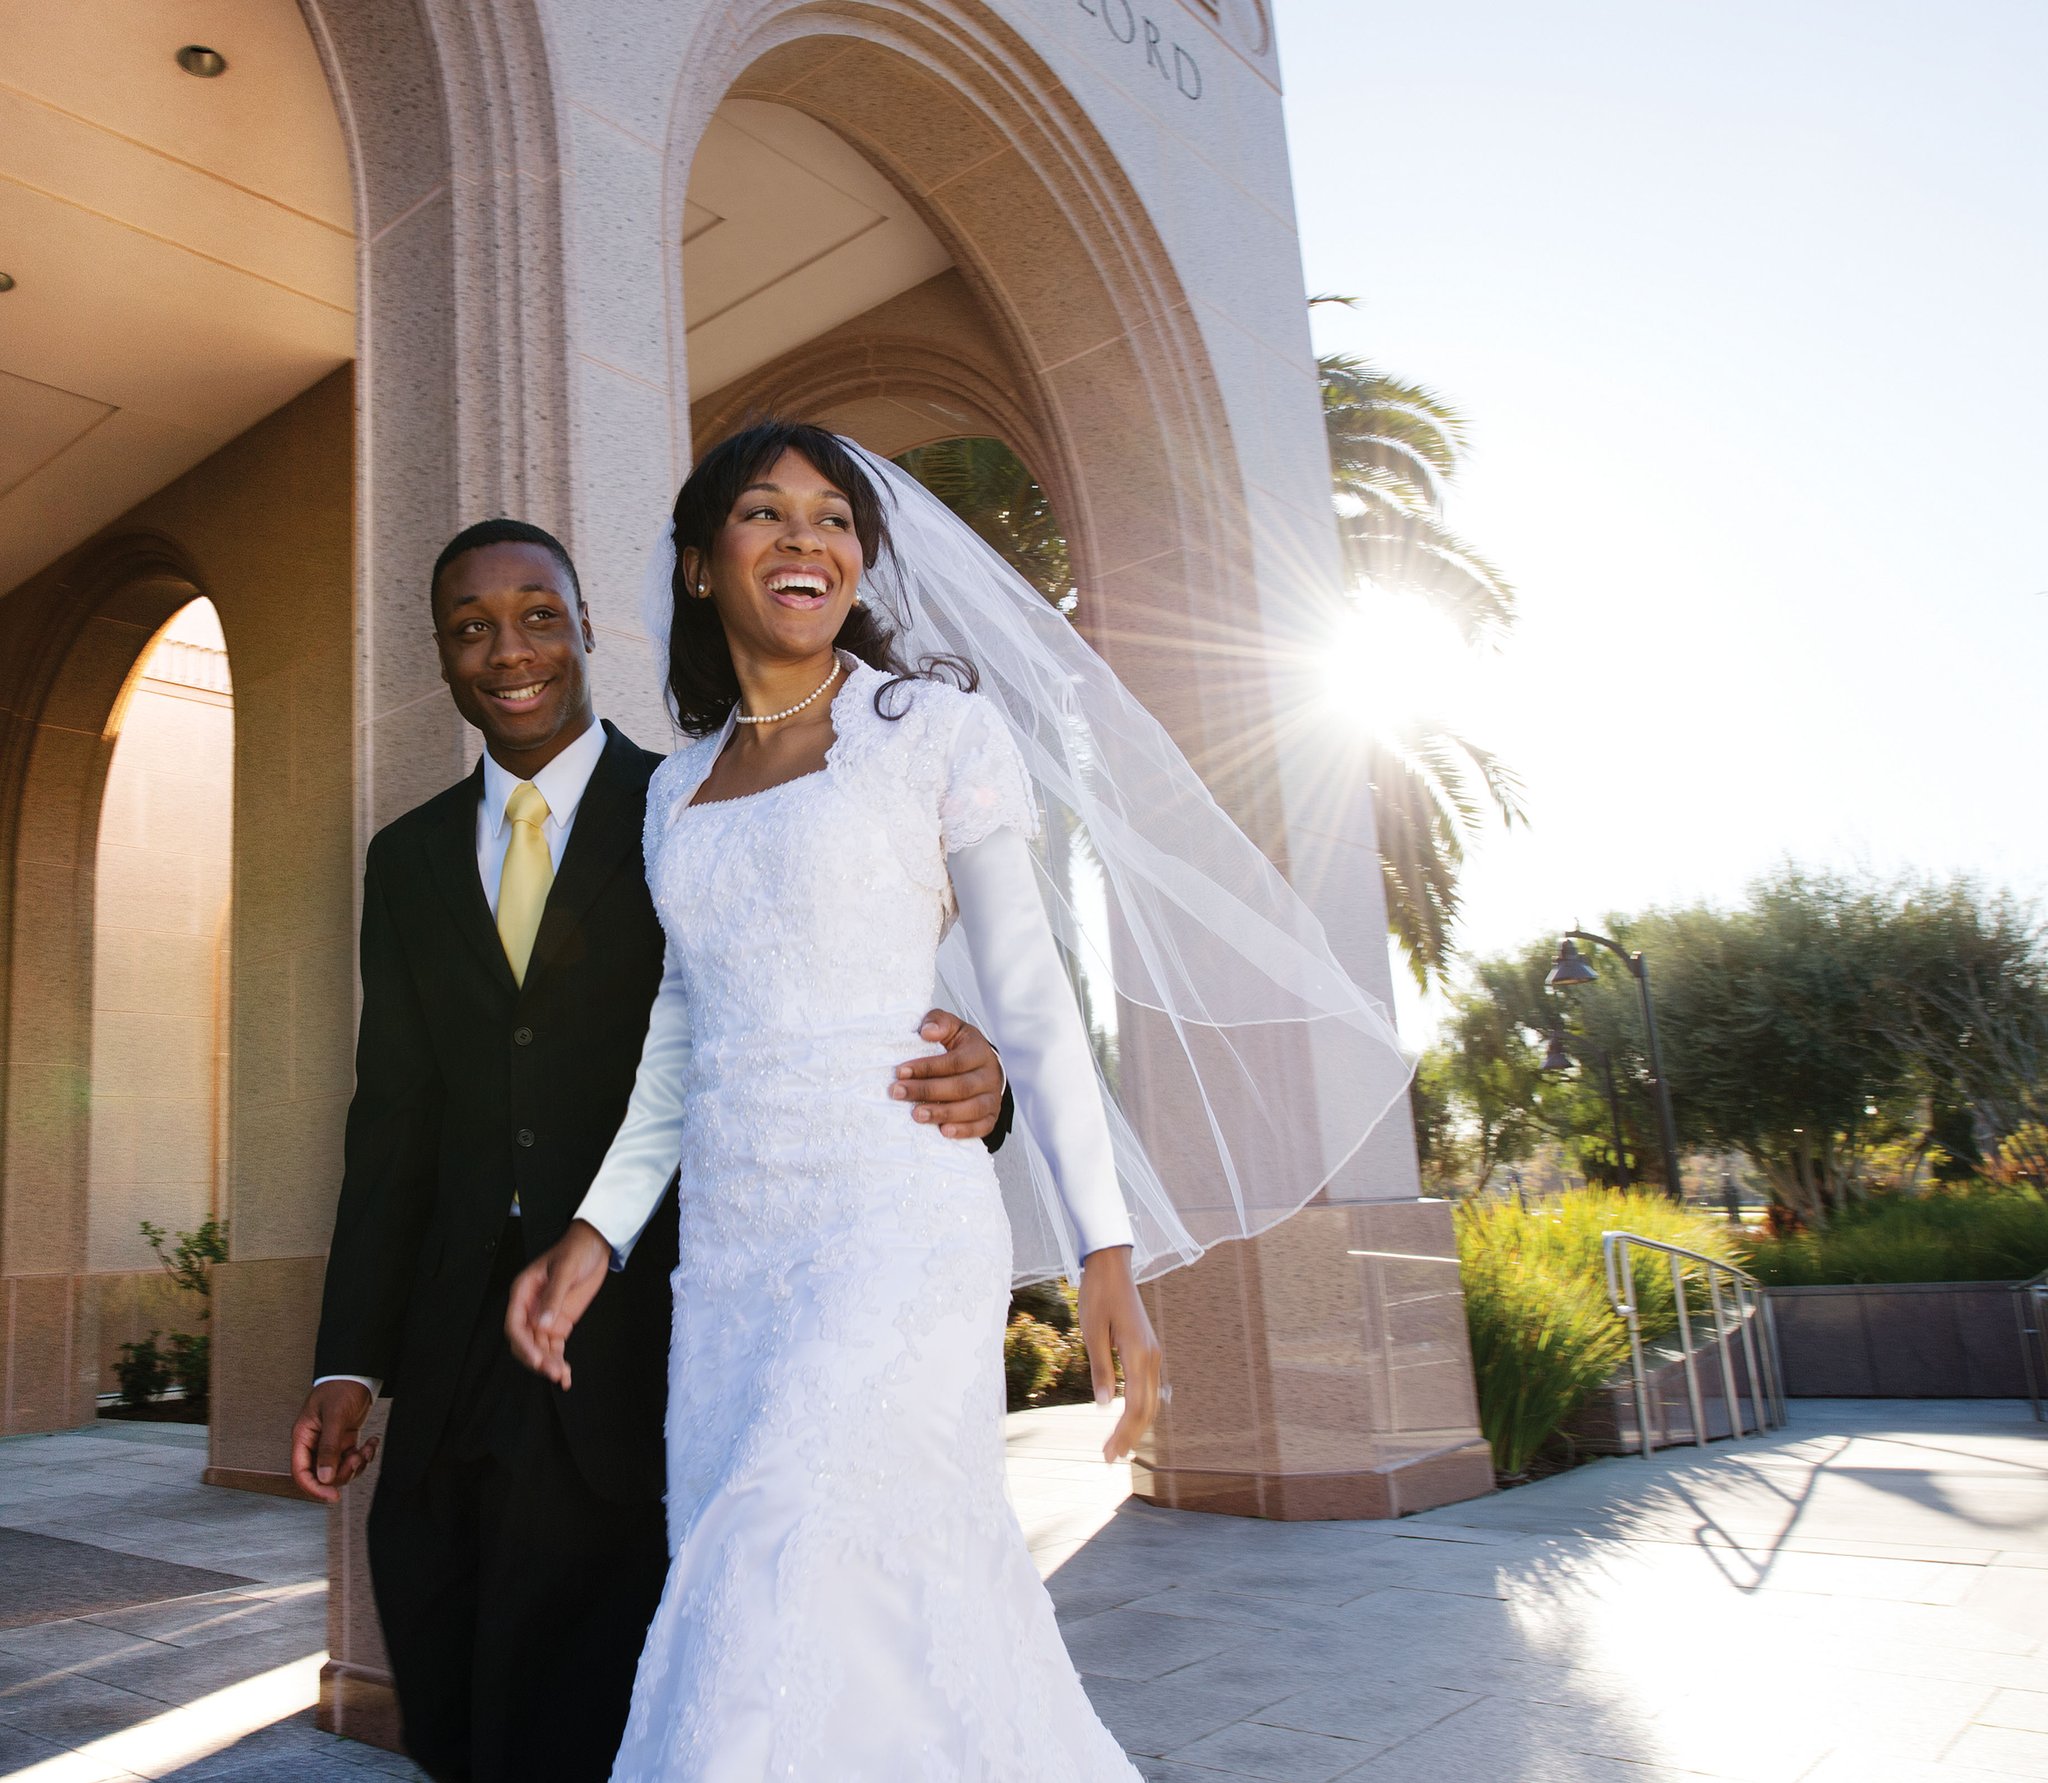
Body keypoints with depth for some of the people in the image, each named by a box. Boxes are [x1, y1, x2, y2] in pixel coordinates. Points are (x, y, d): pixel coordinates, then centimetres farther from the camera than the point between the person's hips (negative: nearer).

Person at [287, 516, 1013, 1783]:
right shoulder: (409, 859, 13)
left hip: (641, 1347, -4)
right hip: (459, 1361, 5)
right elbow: (395, 1117, 12)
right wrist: (352, 1361, 8)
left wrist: (970, 1076, -28)